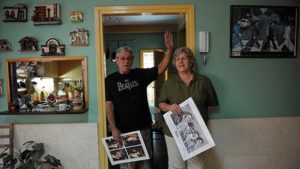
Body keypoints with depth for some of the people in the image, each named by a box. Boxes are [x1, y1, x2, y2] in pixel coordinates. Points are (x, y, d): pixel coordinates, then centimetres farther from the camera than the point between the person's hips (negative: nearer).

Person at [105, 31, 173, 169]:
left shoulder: (140, 74, 3)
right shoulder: (110, 80, -2)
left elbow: (161, 68, 2)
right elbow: (109, 105, -6)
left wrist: (169, 49, -11)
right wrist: (113, 128, -14)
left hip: (144, 128, 2)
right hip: (123, 131, -2)